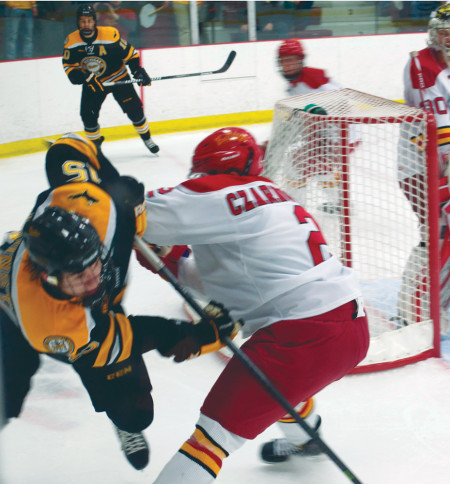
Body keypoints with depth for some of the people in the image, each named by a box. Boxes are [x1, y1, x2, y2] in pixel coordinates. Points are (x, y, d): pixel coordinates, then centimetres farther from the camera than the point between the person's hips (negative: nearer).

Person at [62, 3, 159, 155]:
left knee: (133, 108, -6)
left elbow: (129, 53, -11)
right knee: (88, 114, -7)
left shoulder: (110, 35, -23)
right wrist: (85, 78, -22)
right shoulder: (71, 41, -15)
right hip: (92, 83, 2)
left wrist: (138, 71, -18)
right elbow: (69, 66, -8)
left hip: (118, 78, -2)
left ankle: (146, 138, 16)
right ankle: (95, 143, 16)